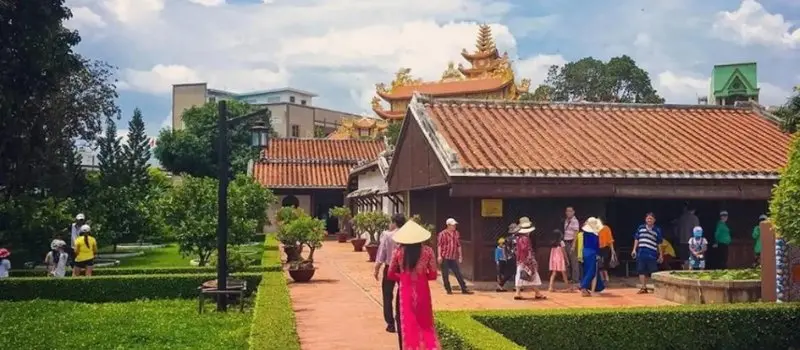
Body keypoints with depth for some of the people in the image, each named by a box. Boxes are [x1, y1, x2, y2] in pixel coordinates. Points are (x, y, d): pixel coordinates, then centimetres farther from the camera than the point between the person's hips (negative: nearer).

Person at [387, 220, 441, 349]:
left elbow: (391, 274, 2)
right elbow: (433, 275, -2)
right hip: (422, 290, 1)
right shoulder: (427, 251, -5)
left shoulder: (398, 252, -5)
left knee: (407, 324, 11)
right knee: (425, 323, 15)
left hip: (405, 291, 0)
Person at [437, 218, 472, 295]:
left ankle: (464, 289, 6)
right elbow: (439, 245, -6)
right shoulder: (442, 234, -5)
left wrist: (460, 256, 13)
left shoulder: (456, 233, 10)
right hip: (445, 257, -4)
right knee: (445, 275, 2)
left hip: (453, 258, 4)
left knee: (459, 274, 3)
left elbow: (458, 245, 15)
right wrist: (439, 256, -13)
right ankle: (448, 289, 13)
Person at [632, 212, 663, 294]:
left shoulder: (657, 230, 3)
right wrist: (634, 249, 7)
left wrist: (660, 255, 7)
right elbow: (636, 239, 15)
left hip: (652, 254, -2)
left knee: (653, 272, -1)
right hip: (641, 254, 2)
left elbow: (659, 244, 7)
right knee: (642, 271, 3)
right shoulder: (640, 228, 9)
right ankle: (644, 288, 9)